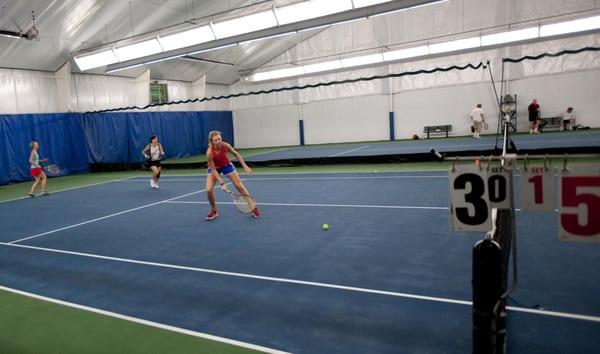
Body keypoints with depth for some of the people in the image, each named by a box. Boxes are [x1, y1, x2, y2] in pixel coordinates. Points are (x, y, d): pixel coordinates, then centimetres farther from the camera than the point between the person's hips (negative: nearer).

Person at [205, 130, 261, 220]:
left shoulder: (225, 145, -29)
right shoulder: (209, 152, -35)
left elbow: (236, 154, -10)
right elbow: (213, 170, -28)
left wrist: (245, 166, -12)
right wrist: (221, 183, -33)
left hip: (226, 165, 2)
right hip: (214, 168, -1)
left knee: (240, 186, -2)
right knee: (209, 190, -18)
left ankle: (253, 208, 9)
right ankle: (213, 210, 10)